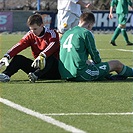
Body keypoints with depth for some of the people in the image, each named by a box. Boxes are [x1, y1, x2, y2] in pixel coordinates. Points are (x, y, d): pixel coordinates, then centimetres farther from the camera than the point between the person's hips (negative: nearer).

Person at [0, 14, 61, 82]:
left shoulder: (51, 33, -10)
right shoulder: (30, 35, 5)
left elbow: (53, 45, -32)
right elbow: (19, 45, -10)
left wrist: (42, 56, -52)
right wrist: (7, 56, -27)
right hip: (38, 67, 5)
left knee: (51, 58, -37)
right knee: (18, 58, -9)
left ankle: (36, 75, -57)